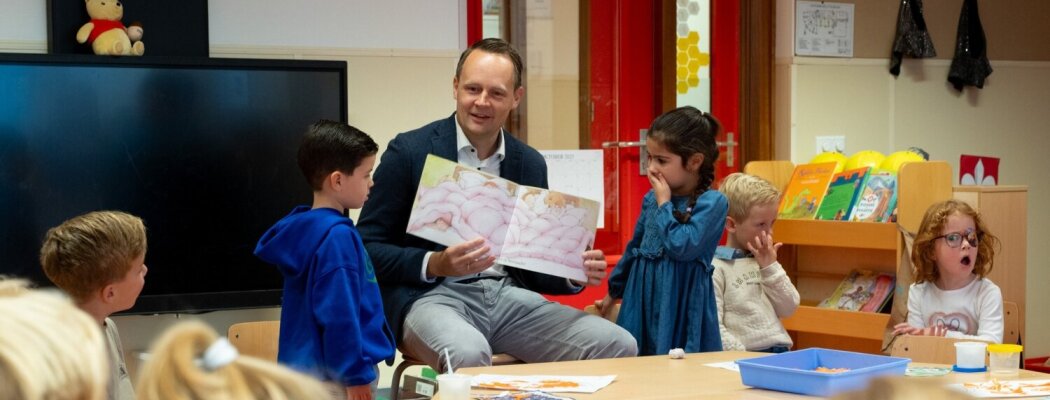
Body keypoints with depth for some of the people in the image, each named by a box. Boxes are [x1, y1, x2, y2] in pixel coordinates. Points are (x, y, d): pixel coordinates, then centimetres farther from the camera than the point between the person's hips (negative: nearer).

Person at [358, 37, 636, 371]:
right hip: (431, 295, -5)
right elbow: (367, 248, -4)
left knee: (618, 346, -13)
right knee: (467, 353, -40)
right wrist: (435, 265, -21)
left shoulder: (531, 164, 11)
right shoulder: (409, 152, -3)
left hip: (509, 294, 5)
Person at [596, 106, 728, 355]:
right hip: (643, 303, 6)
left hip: (682, 307, -6)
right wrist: (614, 291, 30)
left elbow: (681, 247, -22)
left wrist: (664, 204, -11)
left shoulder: (712, 202, -9)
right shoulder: (651, 198, 9)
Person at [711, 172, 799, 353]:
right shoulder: (716, 267, -3)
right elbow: (713, 327, -9)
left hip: (780, 352, 6)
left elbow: (789, 309, 13)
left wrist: (771, 267, 5)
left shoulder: (764, 261, 19)